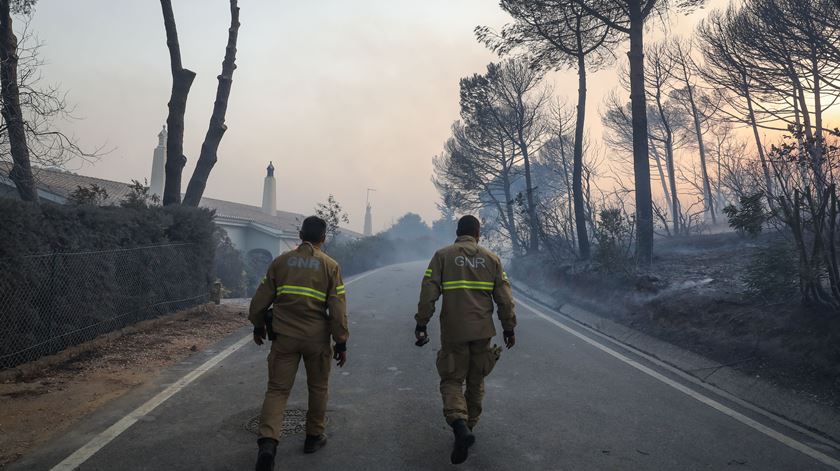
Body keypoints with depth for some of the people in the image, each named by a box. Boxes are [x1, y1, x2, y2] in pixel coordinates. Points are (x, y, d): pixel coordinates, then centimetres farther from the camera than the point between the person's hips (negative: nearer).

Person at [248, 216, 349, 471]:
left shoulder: (280, 261, 3)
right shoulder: (330, 266, -4)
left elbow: (261, 299, 7)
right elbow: (337, 309, -7)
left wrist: (258, 326, 22)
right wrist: (341, 343, 0)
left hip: (284, 336, 1)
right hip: (317, 338, -1)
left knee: (277, 389, 7)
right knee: (317, 388, 18)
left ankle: (268, 441, -11)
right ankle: (314, 437, 29)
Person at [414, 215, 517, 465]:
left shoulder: (443, 255, 0)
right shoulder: (491, 258, 6)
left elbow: (428, 293, -7)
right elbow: (504, 298, 5)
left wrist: (421, 324, -3)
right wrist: (509, 329, 13)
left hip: (453, 332, -2)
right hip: (483, 331, 2)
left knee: (452, 380, 7)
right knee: (476, 381, 18)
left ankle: (459, 424, -15)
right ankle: (469, 427, 26)